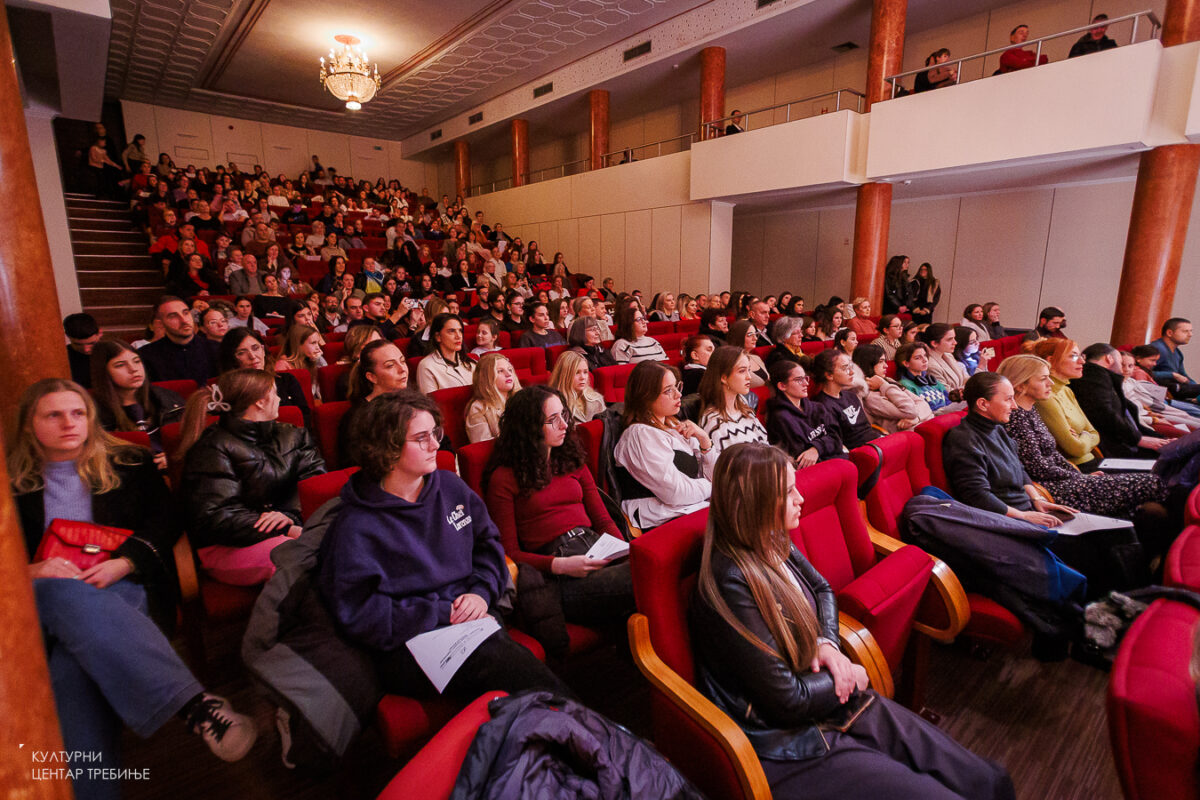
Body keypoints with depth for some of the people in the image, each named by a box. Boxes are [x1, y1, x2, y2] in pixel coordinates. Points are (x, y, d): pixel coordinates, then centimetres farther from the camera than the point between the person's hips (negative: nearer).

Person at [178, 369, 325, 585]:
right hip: (227, 549, -5)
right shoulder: (211, 448, -3)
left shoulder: (292, 436, 17)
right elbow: (216, 518, -13)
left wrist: (291, 514, -16)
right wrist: (289, 531, -21)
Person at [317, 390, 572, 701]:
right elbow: (361, 615, -8)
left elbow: (489, 542, 16)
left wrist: (481, 592, -3)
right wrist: (443, 613, -13)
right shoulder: (356, 527, -5)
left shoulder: (451, 486, 11)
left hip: (476, 621, 5)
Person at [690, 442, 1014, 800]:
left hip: (832, 702, 7)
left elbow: (822, 590, 16)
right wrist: (851, 677, -5)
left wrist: (827, 643, -4)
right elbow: (788, 701, -22)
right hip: (786, 746, -7)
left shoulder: (774, 544, -3)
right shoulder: (730, 584, -29)